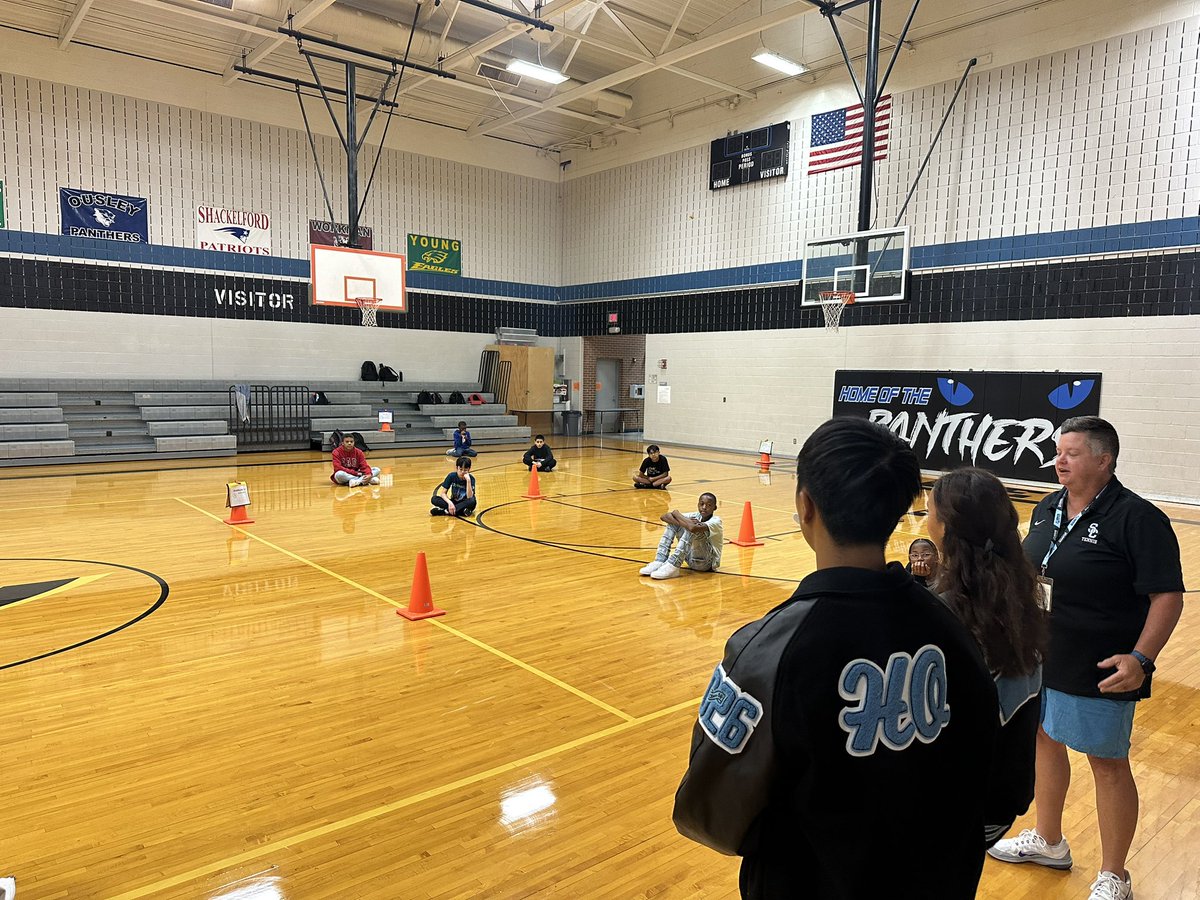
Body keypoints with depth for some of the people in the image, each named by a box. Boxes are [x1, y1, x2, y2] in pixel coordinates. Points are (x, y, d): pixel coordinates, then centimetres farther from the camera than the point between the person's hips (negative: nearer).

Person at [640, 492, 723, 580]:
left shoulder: (716, 521, -15)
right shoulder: (695, 516, 2)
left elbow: (693, 528, -38)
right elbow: (664, 516, -7)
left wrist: (677, 513, -19)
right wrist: (682, 523, -26)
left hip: (707, 562, -7)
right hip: (692, 560, 7)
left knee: (692, 527, -30)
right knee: (673, 520, -4)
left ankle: (672, 567, -33)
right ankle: (660, 562, -16)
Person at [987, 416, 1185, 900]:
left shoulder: (1136, 518, -17)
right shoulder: (1047, 508, 3)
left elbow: (1168, 595, -18)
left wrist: (1141, 658, -26)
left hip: (1099, 672, -7)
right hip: (1038, 658, 7)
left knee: (1108, 765, 8)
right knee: (1044, 740, 20)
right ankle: (1048, 841, 43)